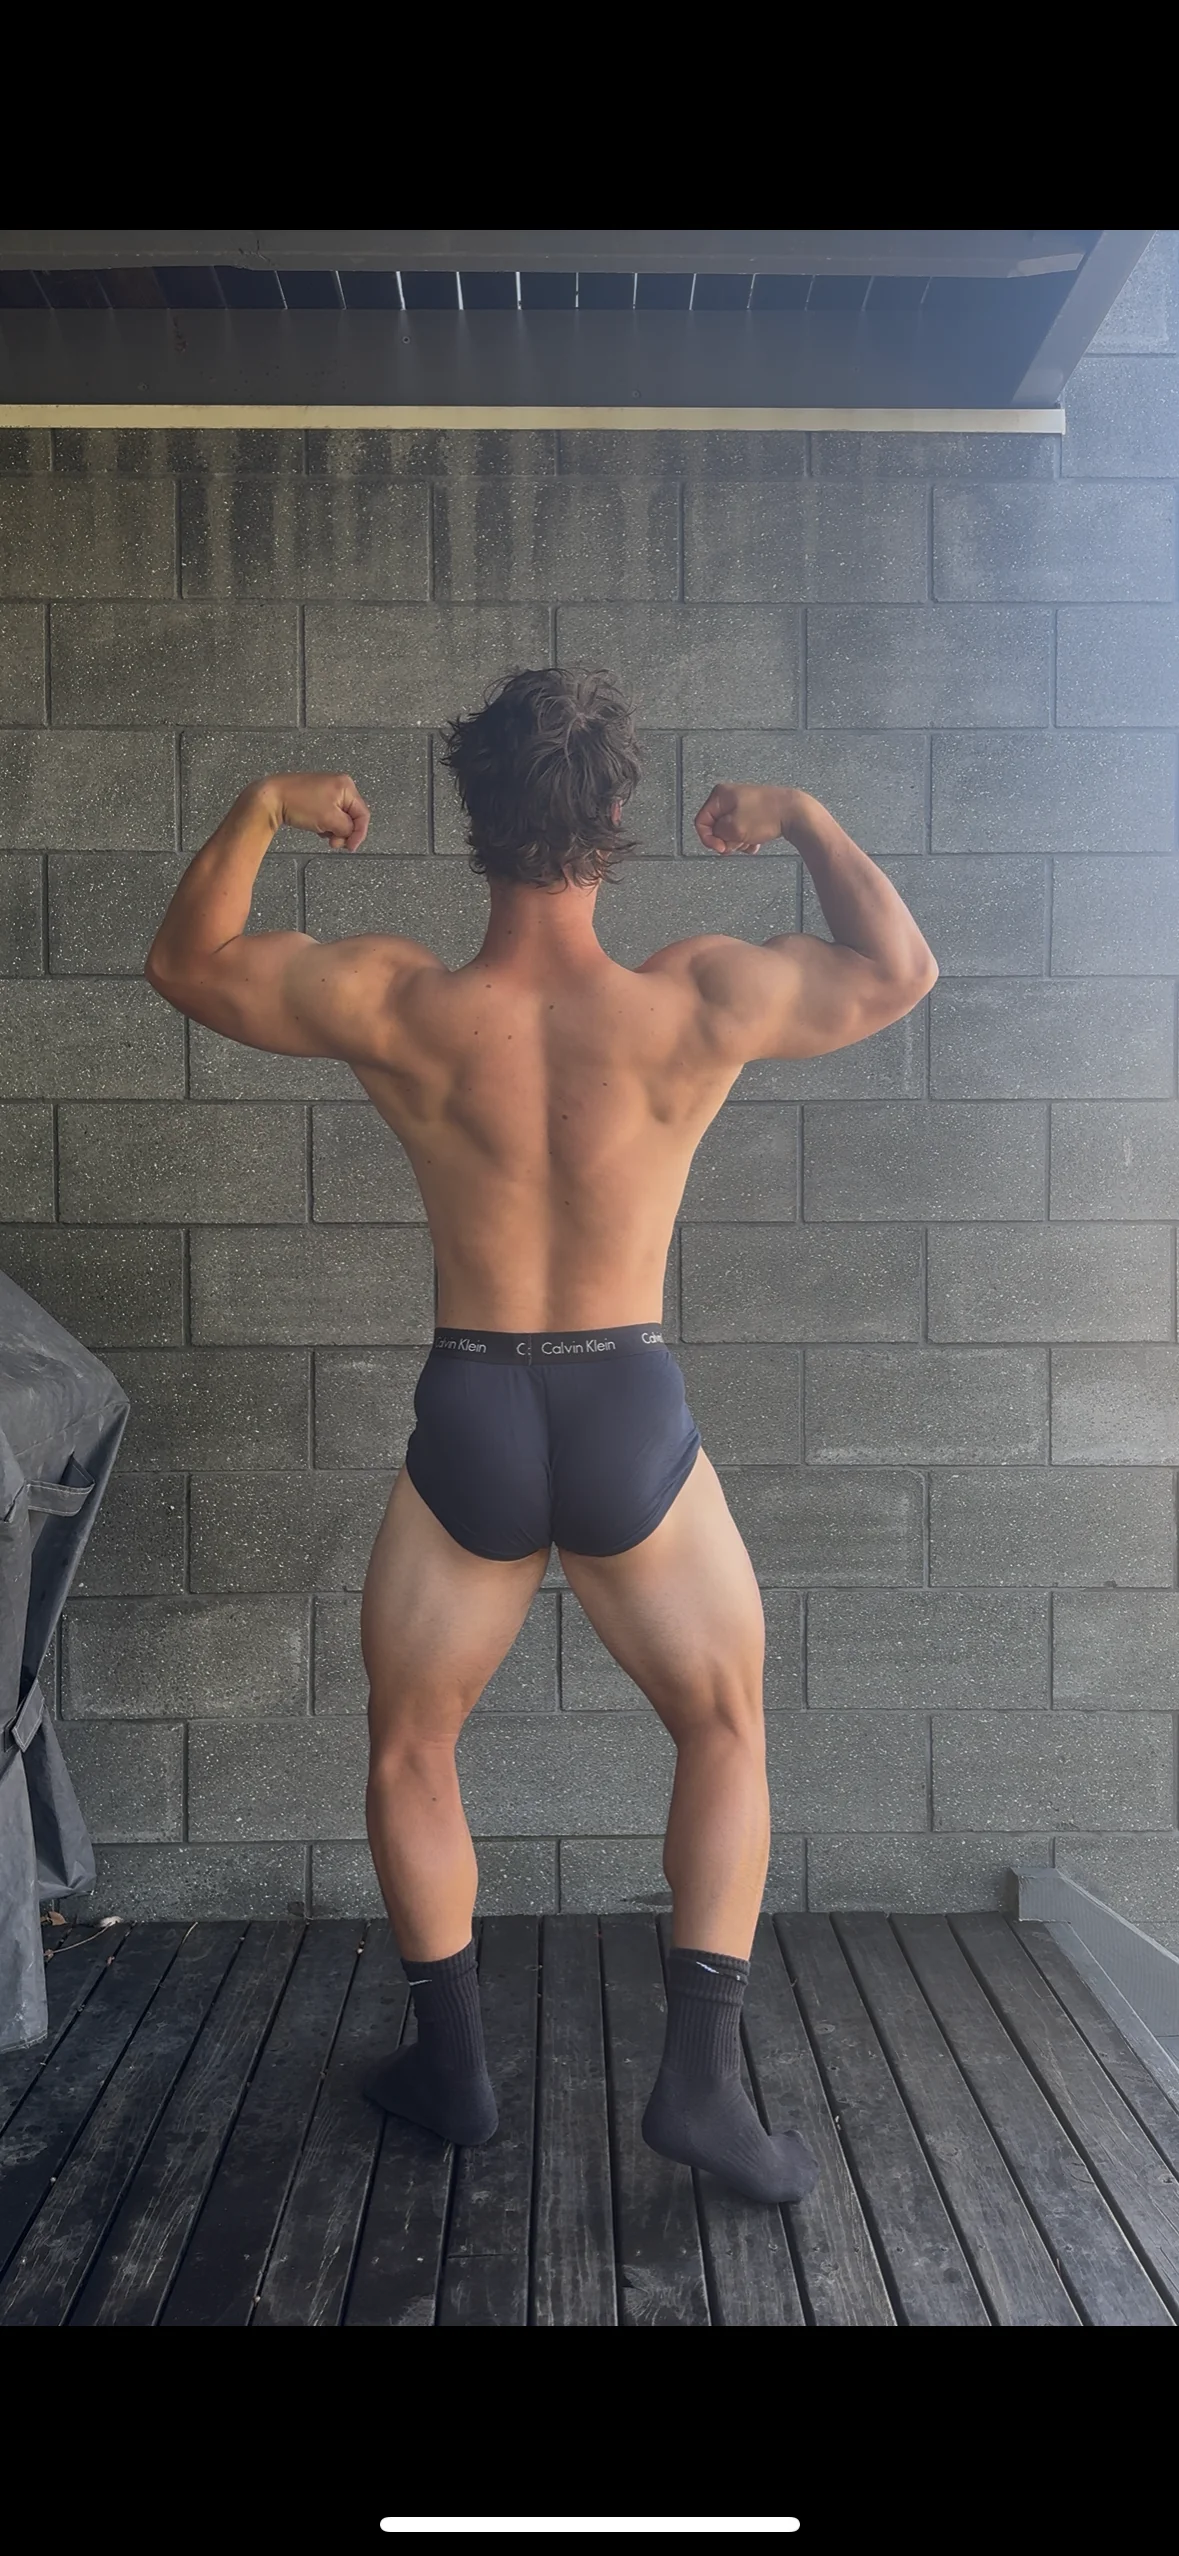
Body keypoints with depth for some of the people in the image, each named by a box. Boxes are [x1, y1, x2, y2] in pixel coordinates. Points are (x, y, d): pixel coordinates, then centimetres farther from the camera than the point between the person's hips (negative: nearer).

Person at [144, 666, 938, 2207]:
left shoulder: (393, 1008, -12)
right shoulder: (699, 1004, -13)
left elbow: (186, 962, 5)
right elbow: (900, 971, 6)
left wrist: (263, 807, 15)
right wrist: (800, 817, 15)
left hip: (470, 1422, 0)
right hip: (634, 1419, 0)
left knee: (411, 1746, 23)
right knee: (727, 1734, 21)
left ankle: (454, 2069, 31)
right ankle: (702, 2080, 18)